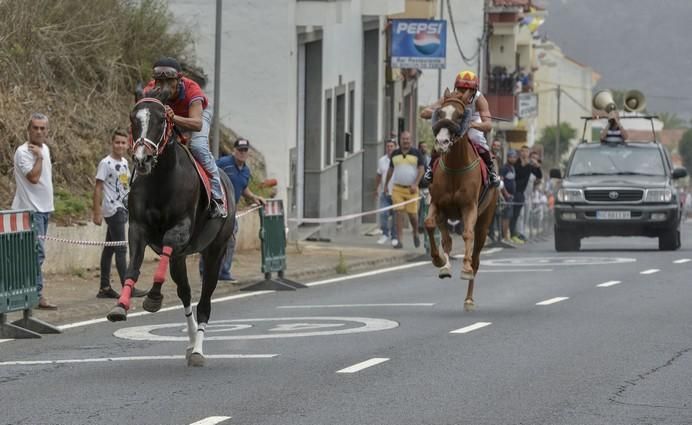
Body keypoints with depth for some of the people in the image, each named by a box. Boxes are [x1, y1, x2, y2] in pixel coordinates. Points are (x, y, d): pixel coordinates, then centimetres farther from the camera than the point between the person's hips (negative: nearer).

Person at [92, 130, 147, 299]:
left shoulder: (124, 163, 15)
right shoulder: (106, 163, -9)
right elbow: (98, 188, -11)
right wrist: (97, 212, -16)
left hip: (122, 209, 8)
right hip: (112, 209, -8)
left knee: (109, 248, 11)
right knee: (121, 248, -9)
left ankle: (104, 288, 14)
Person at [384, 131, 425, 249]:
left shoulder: (416, 153, 1)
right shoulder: (395, 154, 9)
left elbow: (421, 169, -4)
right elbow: (390, 169, 18)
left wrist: (415, 184, -15)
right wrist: (386, 185, 20)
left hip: (411, 189, -1)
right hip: (397, 188, 1)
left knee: (412, 213, 1)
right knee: (399, 213, -9)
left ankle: (415, 234, 29)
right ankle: (399, 240, -12)